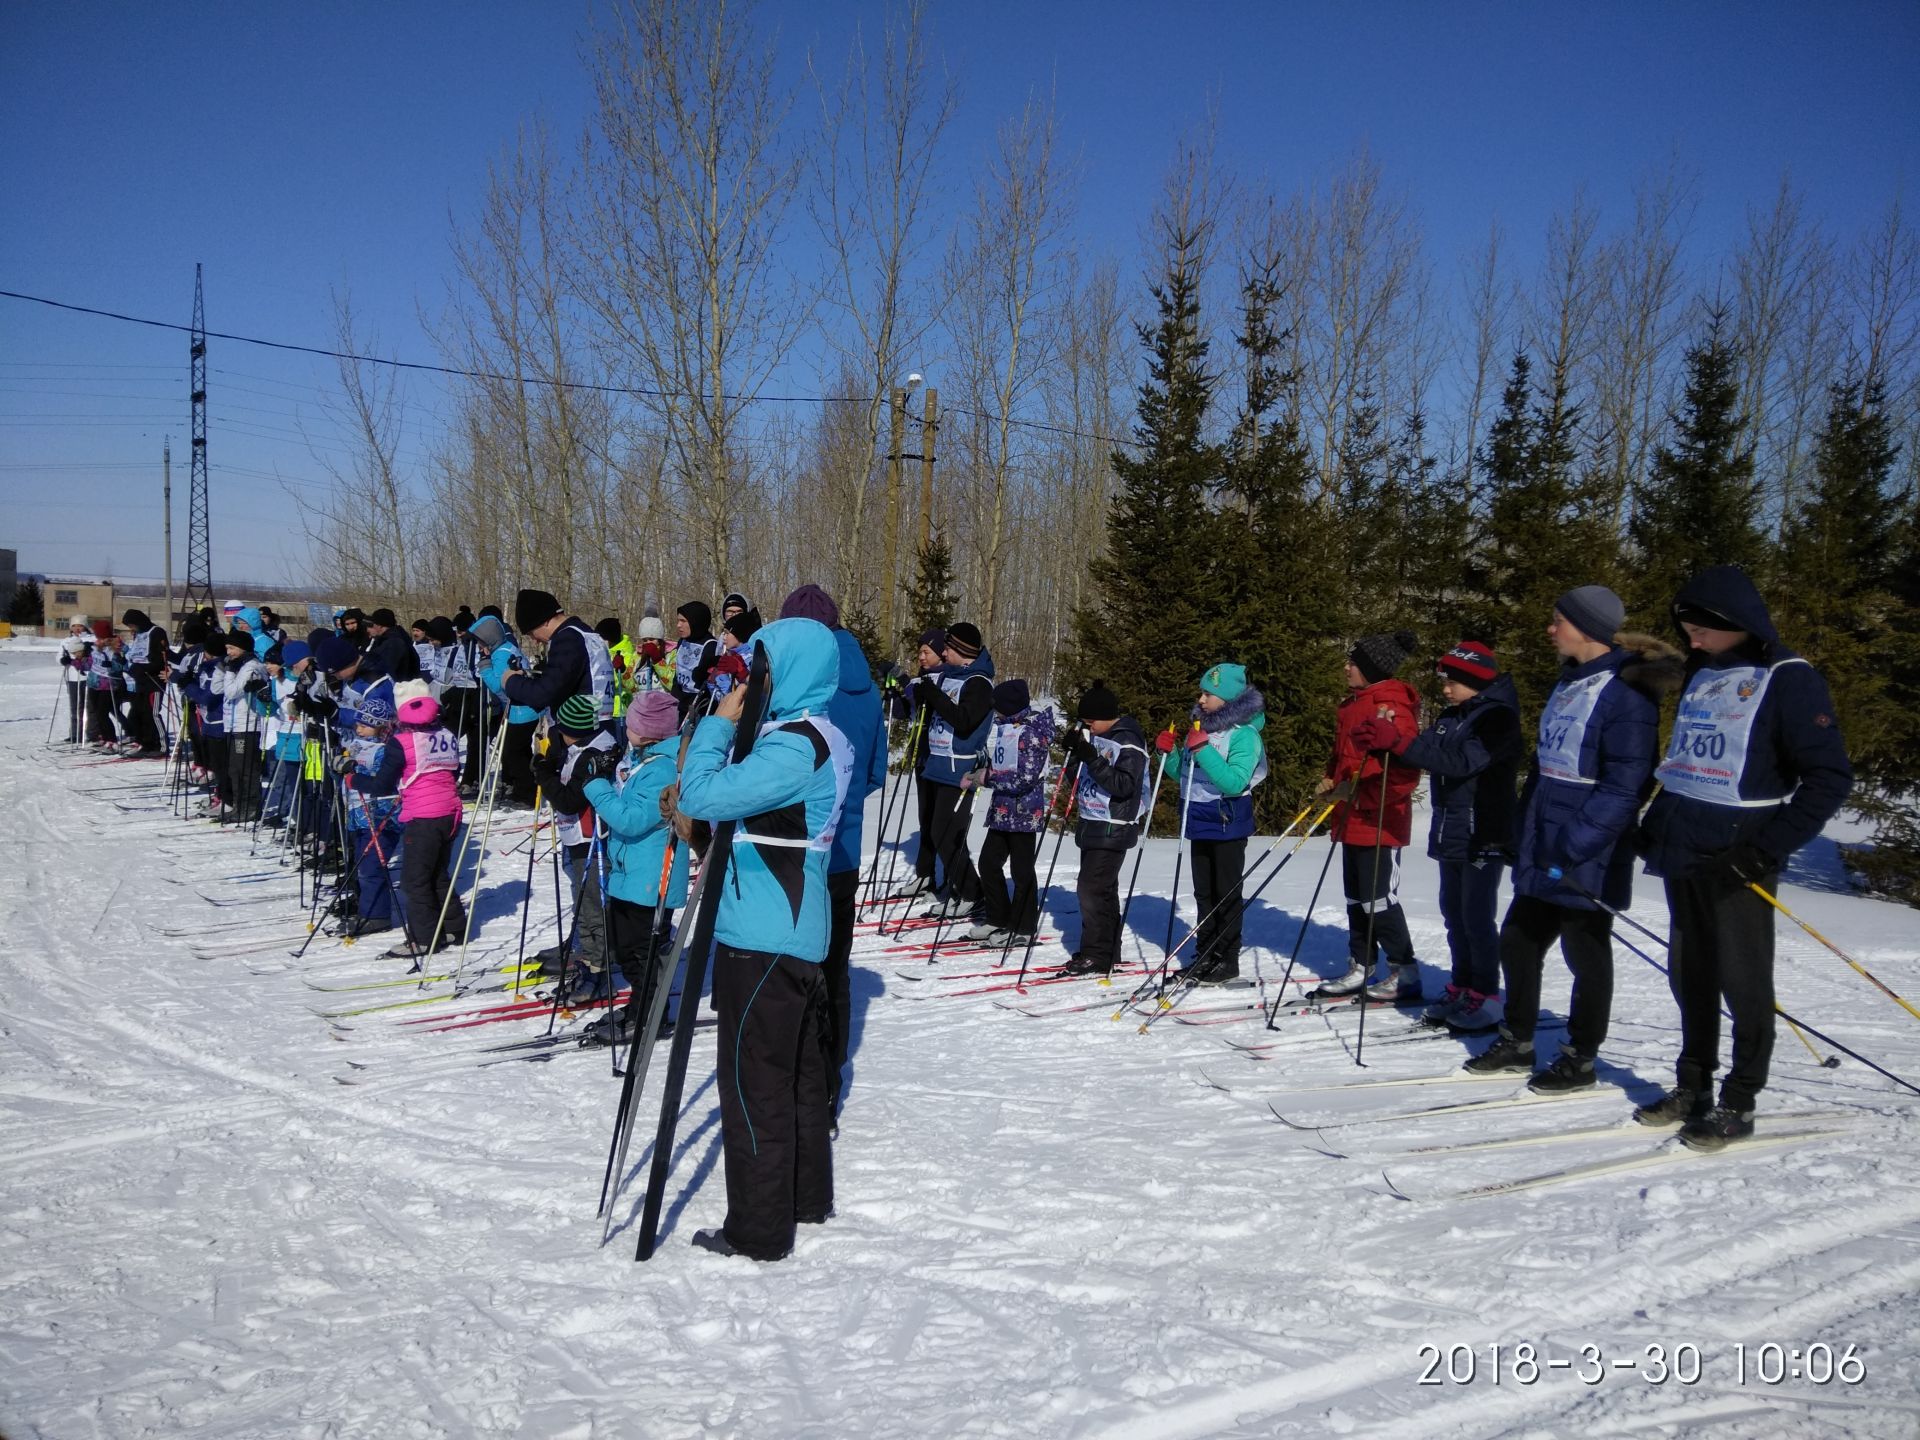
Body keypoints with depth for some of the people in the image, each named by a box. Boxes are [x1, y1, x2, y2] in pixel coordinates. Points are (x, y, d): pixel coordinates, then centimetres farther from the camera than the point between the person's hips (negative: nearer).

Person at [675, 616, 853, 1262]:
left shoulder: (791, 745, -21)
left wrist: (718, 723, -13)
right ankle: (808, 1197, 33)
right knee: (802, 1073, 19)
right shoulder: (828, 738, 10)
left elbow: (702, 797, -24)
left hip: (761, 940, -10)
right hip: (803, 931, 10)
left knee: (756, 1086, 0)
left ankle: (758, 1231, 10)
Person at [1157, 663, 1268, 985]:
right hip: (1199, 822, 7)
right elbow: (1183, 774, 16)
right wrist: (1168, 752, -2)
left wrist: (1203, 750, -30)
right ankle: (1204, 954, 24)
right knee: (1203, 893, 14)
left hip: (1227, 824, -7)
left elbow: (1235, 781, -27)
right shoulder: (1200, 727, 7)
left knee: (1226, 894, 2)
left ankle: (1227, 961, 10)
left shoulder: (1244, 734, -15)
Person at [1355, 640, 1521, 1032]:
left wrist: (1399, 743, -33)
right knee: (1454, 913, 12)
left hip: (1484, 837, -8)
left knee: (1477, 917, -6)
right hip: (1450, 835, 8)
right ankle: (1461, 988, 21)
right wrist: (1385, 742, -14)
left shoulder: (1497, 717, -13)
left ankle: (1485, 998, 2)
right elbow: (1427, 751, 6)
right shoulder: (1451, 717, 14)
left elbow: (1461, 761, -26)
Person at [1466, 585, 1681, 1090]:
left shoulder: (1626, 692, -16)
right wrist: (1523, 830, 17)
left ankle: (1579, 1060, 20)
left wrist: (1574, 843, -24)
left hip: (1587, 859, -9)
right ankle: (1517, 1042, 28)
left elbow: (1624, 785, -21)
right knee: (1516, 941, 13)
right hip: (1542, 853, 9)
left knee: (1586, 955, 5)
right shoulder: (1569, 683, 13)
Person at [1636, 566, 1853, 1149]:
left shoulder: (1788, 680, -9)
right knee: (1691, 978, 13)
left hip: (1735, 865, -7)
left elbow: (1830, 777, -13)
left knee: (1744, 981, 2)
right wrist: (1654, 823, 15)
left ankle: (1738, 1103, 12)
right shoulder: (1703, 675, 14)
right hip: (1682, 855, 7)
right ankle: (1692, 1086, 24)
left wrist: (1767, 850, -18)